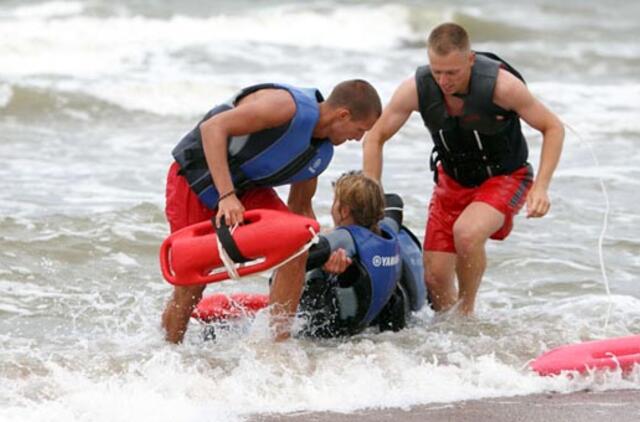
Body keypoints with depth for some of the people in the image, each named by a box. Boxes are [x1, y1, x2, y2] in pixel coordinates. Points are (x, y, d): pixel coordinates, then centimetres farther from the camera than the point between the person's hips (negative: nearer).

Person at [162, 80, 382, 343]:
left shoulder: (322, 152, 0)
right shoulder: (288, 106, -27)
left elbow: (300, 209, 9)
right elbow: (213, 128, -33)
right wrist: (226, 196, -40)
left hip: (247, 187, 7)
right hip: (197, 176, -7)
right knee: (190, 288, -7)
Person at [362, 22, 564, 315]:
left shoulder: (500, 85, -28)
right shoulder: (416, 90, -20)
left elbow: (553, 128, -16)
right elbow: (374, 139, -6)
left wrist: (541, 187, -26)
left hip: (504, 178, -4)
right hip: (452, 181, 4)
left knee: (466, 232, -33)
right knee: (435, 276, -4)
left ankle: (466, 311, -8)